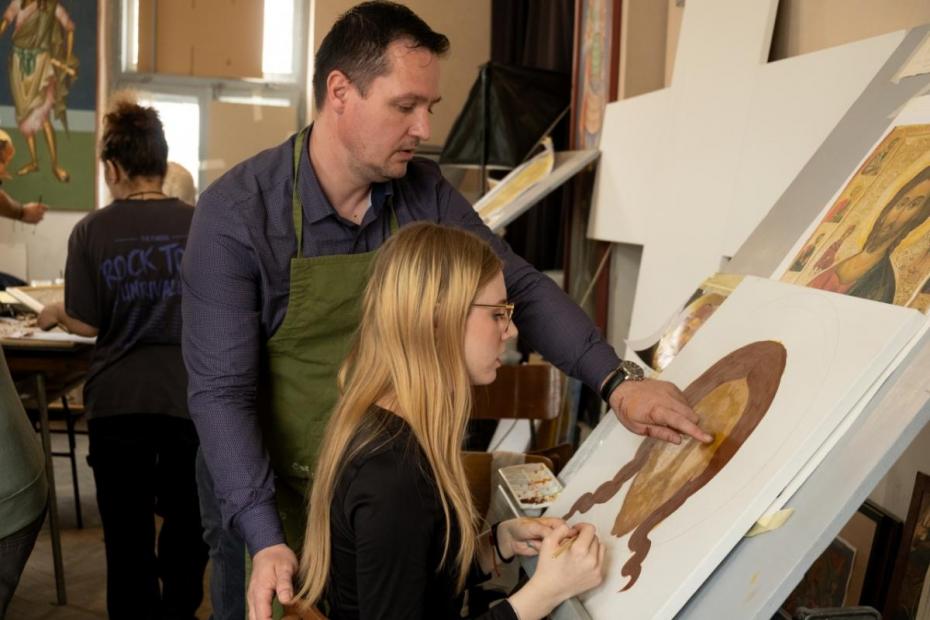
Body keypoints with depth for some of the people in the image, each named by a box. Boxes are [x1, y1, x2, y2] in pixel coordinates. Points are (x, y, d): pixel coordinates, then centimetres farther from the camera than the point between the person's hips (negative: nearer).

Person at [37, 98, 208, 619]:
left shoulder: (92, 231, -7)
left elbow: (88, 323, -6)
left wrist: (57, 313, 16)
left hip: (117, 400, -1)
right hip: (191, 397, 1)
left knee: (127, 530, 12)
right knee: (189, 519, 20)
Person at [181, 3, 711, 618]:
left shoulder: (425, 194, -6)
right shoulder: (238, 213, -19)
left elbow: (520, 287, -1)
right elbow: (222, 390, -20)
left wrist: (616, 381, -15)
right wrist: (265, 539, -29)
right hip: (277, 498, -3)